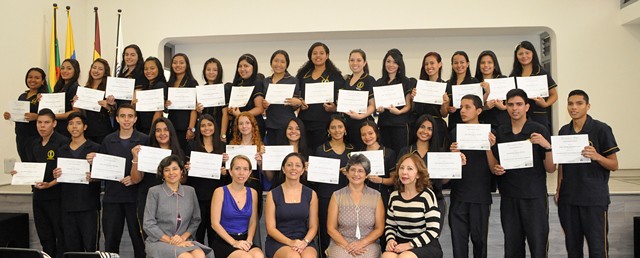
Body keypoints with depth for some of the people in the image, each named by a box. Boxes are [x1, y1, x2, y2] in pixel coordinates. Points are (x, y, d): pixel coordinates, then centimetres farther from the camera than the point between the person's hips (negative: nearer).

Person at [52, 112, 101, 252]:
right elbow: (59, 178, 19)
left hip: (89, 206, -4)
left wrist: (93, 178, -22)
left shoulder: (95, 148, 0)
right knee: (71, 247, 8)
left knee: (90, 246, -5)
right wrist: (56, 176, -3)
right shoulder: (61, 151, 14)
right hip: (67, 205, 5)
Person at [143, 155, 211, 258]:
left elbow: (196, 220, 12)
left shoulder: (190, 191, 11)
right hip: (159, 242, -3)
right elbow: (148, 224, -3)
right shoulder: (154, 191, 1)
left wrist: (183, 237, -5)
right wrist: (170, 240, -10)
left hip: (183, 241, 3)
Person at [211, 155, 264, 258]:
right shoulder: (220, 192, -3)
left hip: (244, 239, 3)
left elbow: (253, 222, 10)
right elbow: (215, 223, -7)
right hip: (224, 241, -3)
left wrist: (249, 240, -8)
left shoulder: (252, 193, 9)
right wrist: (234, 242, -15)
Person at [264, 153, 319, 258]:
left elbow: (313, 226, 7)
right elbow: (271, 228, -1)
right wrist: (290, 242, -16)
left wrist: (304, 242, -13)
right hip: (278, 241, -1)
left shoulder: (311, 194, 9)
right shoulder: (273, 194, 3)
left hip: (304, 240, 1)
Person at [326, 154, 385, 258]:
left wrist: (362, 243, -9)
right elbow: (331, 228, 4)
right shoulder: (337, 196, 4)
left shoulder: (376, 196, 6)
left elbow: (379, 229, 6)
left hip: (368, 244, 0)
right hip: (341, 243, 0)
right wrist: (347, 246, -11)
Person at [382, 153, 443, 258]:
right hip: (400, 244, 4)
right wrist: (390, 240, -6)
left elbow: (433, 231, -12)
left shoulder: (427, 195, -8)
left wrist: (410, 245, -17)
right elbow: (390, 225, 15)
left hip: (426, 245, -3)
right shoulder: (394, 196, 6)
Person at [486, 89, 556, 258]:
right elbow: (494, 166, 15)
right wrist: (496, 170, -7)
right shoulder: (500, 132, 8)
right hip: (508, 198, 3)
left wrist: (547, 146, -19)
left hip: (534, 197, -3)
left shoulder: (539, 131, -2)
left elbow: (551, 169, -3)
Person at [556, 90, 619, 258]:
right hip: (568, 198, 5)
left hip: (595, 198, -4)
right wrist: (558, 190, 11)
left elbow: (614, 165, -5)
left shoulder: (601, 129, -6)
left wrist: (597, 156, -24)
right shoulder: (564, 131, 9)